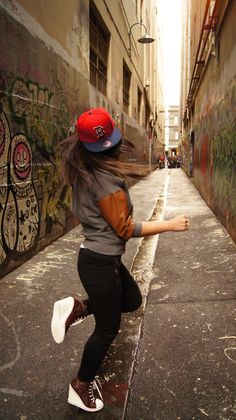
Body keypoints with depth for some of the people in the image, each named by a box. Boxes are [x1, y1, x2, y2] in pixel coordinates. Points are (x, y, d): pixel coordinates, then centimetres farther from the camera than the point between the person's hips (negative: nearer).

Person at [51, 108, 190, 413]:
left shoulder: (84, 170, 1)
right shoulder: (104, 178, -25)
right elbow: (125, 228, -21)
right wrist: (170, 225, -16)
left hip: (100, 258, 9)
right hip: (101, 263, -9)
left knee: (132, 300, 26)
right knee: (107, 328, 11)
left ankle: (76, 308, 17)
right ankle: (81, 386, 32)